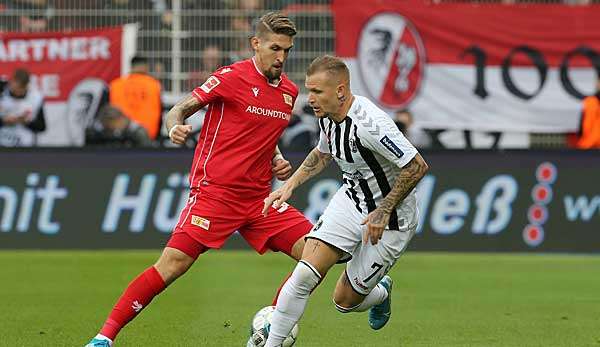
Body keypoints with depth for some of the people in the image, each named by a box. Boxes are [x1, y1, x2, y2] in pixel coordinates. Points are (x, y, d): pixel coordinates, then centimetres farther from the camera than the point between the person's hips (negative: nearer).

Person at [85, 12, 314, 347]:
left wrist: (277, 162, 10)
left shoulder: (289, 91, 12)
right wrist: (176, 126, -27)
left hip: (259, 198, 6)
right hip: (215, 190, -6)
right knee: (173, 264, -15)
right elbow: (179, 109, -5)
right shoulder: (232, 77, -7)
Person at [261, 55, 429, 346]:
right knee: (304, 275, -14)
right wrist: (290, 185, 9)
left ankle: (381, 293, 36)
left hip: (390, 216, -6)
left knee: (345, 302, 2)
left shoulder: (369, 123, -31)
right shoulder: (327, 116, -4)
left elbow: (417, 167, -26)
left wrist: (383, 212, -23)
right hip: (350, 200, 6)